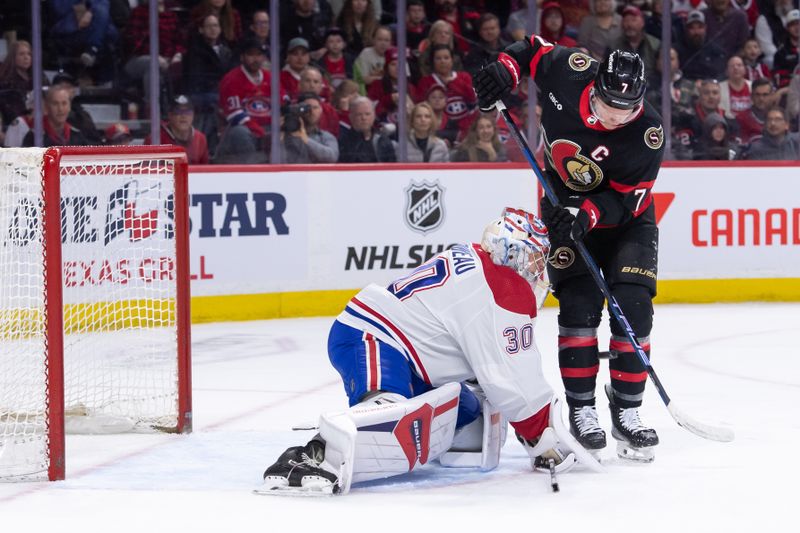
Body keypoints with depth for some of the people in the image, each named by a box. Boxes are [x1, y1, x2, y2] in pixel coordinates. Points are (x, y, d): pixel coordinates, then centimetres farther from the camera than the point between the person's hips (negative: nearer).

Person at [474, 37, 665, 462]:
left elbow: (625, 201, -24)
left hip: (626, 220, -1)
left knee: (633, 308, -11)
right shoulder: (569, 73, -23)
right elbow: (534, 48, -1)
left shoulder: (647, 133, -28)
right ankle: (581, 409, -7)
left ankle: (626, 411, -2)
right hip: (567, 209, 1)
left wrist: (588, 214, -39)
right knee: (579, 304, -13)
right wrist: (505, 70, -17)